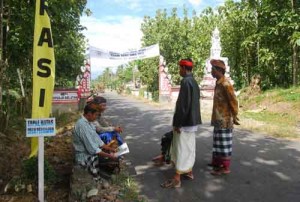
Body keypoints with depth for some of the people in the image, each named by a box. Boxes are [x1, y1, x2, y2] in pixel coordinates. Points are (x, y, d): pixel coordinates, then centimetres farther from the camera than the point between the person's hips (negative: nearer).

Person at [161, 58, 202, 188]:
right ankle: (189, 172, 30)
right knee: (189, 147, 18)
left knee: (181, 148, -4)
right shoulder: (194, 81, 11)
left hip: (185, 122, -10)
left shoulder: (186, 81, -18)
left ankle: (177, 179, 3)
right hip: (192, 121, 10)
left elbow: (183, 104, -22)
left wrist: (178, 123, -18)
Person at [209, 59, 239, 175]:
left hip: (224, 120, -9)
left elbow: (233, 101, -18)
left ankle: (225, 168, 10)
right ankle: (217, 163, 30)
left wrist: (234, 117, -12)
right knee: (218, 143, 17)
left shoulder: (225, 84, -18)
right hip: (218, 119, 9)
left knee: (224, 144, 0)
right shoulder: (218, 83, 11)